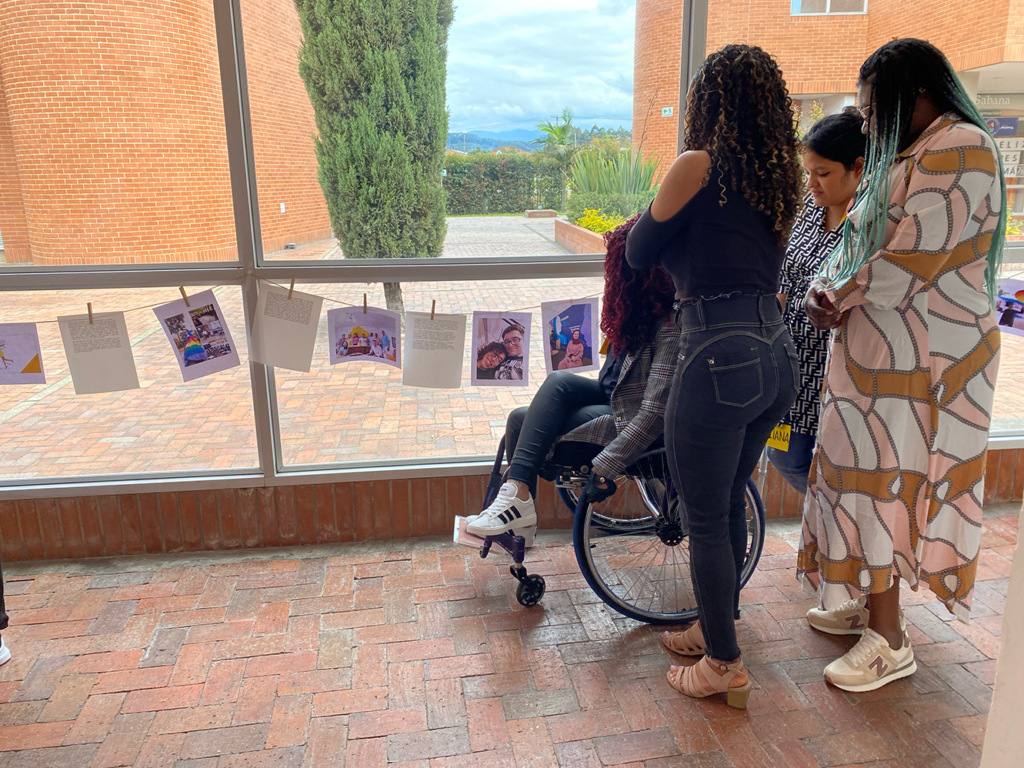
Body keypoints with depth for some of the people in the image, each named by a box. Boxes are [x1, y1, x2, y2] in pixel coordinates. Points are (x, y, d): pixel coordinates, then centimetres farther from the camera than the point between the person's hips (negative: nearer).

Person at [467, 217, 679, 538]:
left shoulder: (670, 328, -27)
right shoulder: (641, 309, -1)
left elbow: (655, 413, -31)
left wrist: (606, 467, -32)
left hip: (631, 425, -8)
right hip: (614, 400, 8)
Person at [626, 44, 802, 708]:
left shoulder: (698, 165, -7)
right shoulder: (778, 177, 14)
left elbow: (640, 252, 3)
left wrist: (659, 210, 22)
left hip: (721, 357, -8)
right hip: (778, 355, 8)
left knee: (706, 520, 7)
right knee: (731, 506, 22)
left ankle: (724, 666, 22)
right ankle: (718, 628, 40)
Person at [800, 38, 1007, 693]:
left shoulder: (959, 147, -14)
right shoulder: (908, 154, 18)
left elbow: (913, 256, -22)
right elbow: (860, 240, 15)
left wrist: (841, 301, -10)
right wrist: (825, 289, -3)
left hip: (919, 356, -9)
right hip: (880, 348, 9)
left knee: (888, 481, -3)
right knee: (873, 475, 15)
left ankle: (890, 642, 11)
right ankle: (868, 603, 30)